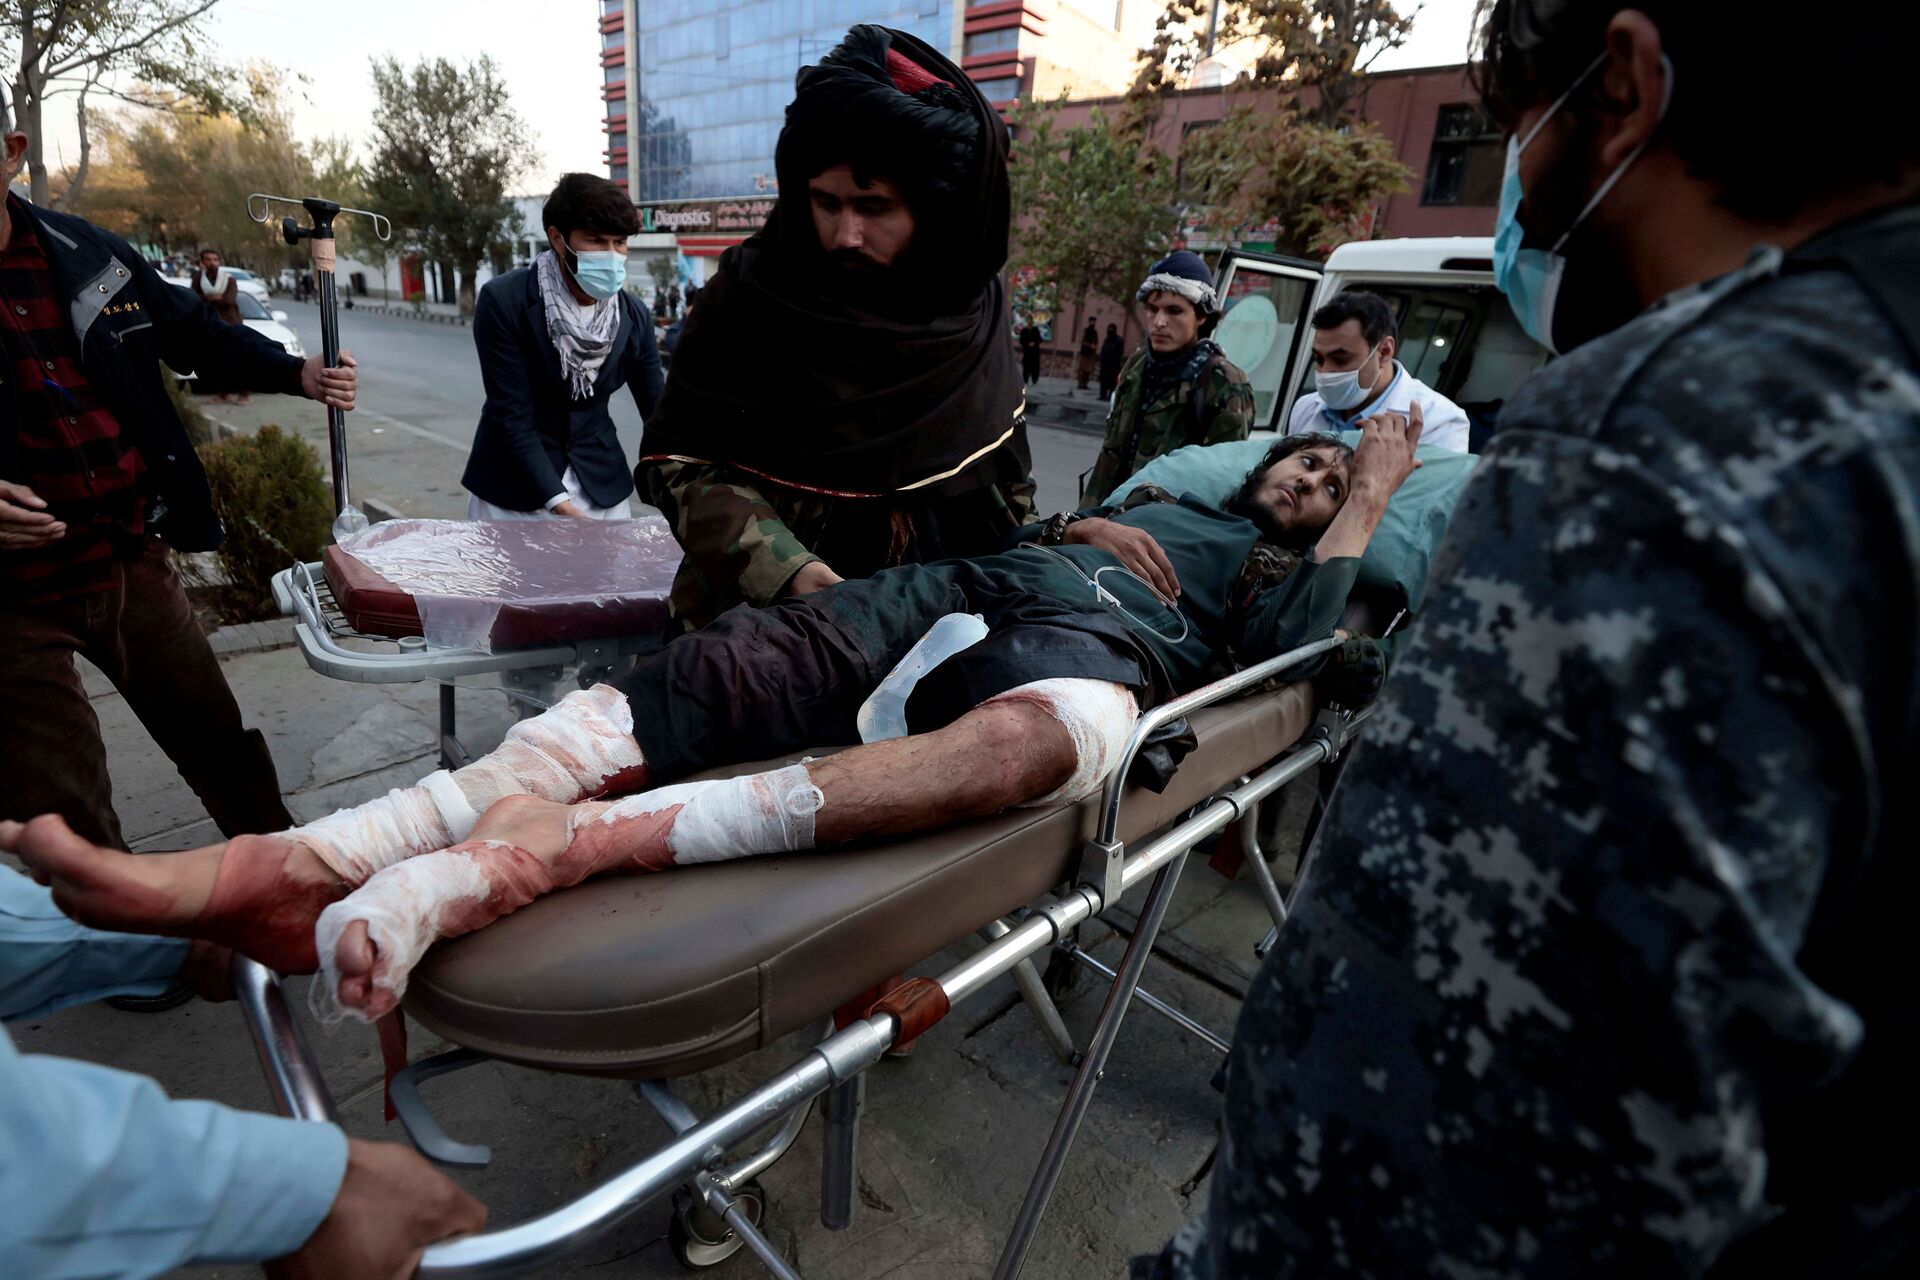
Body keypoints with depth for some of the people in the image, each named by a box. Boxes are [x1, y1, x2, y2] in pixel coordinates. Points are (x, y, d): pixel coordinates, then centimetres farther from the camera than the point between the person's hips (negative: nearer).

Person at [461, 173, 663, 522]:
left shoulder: (633, 318, -4)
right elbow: (512, 415, -18)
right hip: (512, 490, -3)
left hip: (600, 486, 3)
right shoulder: (504, 301, -16)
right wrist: (560, 505, -26)